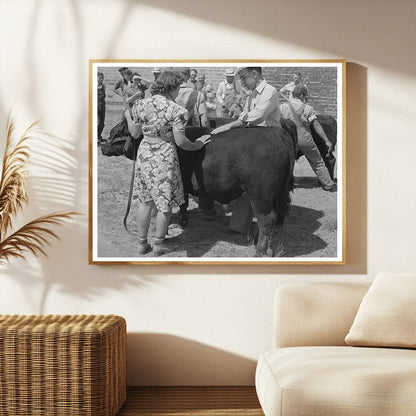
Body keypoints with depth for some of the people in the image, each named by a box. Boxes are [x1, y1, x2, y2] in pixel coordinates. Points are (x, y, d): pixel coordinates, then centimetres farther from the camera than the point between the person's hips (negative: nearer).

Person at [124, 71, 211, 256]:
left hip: (144, 155, 5)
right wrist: (197, 145, 3)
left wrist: (128, 116, 27)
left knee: (145, 202, 17)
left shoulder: (141, 105, 0)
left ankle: (142, 244, 24)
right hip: (165, 157, -5)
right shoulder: (176, 110, -13)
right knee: (165, 204, 10)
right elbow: (180, 141, -15)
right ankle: (159, 244, 20)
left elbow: (134, 133, 9)